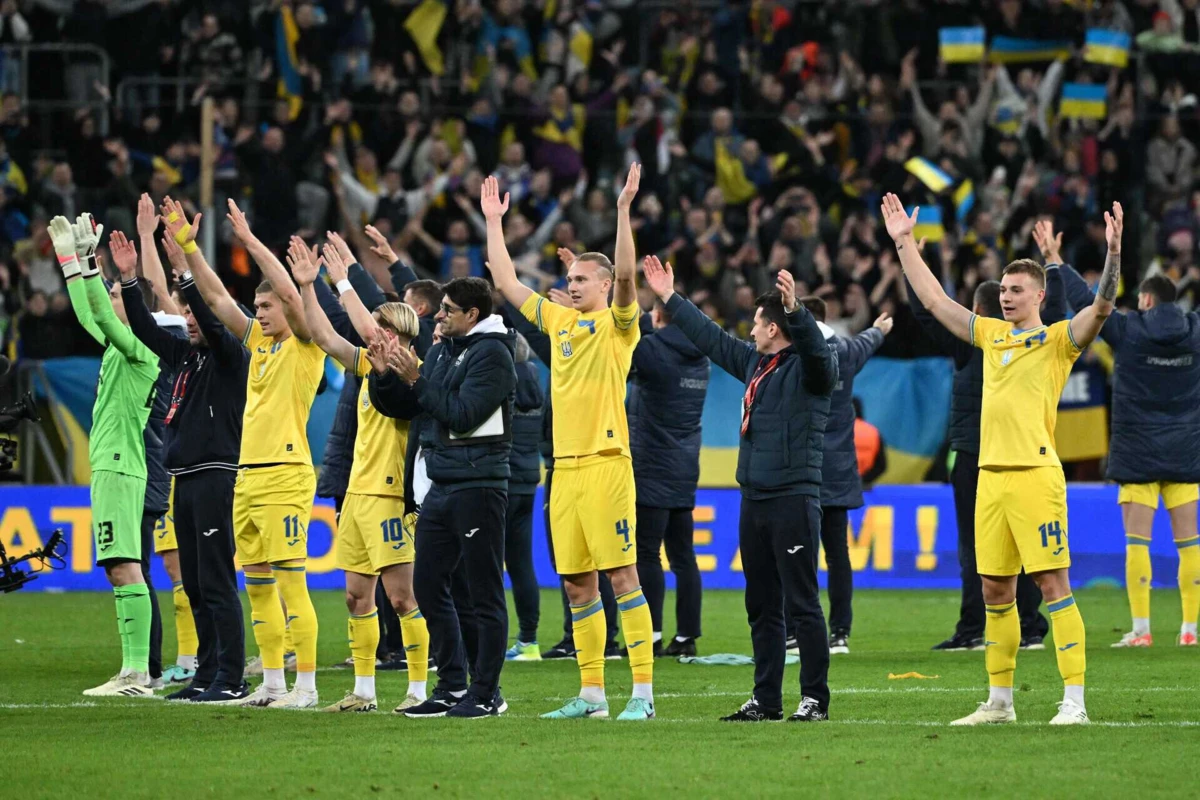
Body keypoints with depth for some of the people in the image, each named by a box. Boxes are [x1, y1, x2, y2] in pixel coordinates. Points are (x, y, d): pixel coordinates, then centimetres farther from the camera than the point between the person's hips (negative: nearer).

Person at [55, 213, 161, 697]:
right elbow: (88, 314, 30)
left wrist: (86, 261, -21)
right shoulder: (119, 345, 17)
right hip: (111, 466, 10)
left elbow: (100, 314, -22)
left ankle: (136, 673, -19)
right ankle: (136, 672, 8)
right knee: (122, 569, 8)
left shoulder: (139, 347, -9)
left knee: (123, 567, -14)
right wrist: (70, 258, 31)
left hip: (119, 469, -10)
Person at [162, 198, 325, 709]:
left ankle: (306, 685, -8)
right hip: (247, 475, 8)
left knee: (290, 581, -9)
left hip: (285, 475, -8)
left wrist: (250, 241, -17)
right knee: (257, 585, 8)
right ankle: (272, 682, 14)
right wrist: (185, 246, 10)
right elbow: (215, 297, 17)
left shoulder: (305, 346, -4)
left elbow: (291, 293, -18)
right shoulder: (259, 341, 16)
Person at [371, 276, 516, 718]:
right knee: (429, 586, 10)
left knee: (484, 592, -4)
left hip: (478, 483, -9)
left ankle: (486, 693, -1)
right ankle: (452, 686, 17)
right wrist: (386, 371, 1)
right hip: (440, 485, 9)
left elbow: (463, 415, -19)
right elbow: (391, 402, 20)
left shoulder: (492, 354, -9)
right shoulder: (441, 352, 15)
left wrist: (416, 380, -16)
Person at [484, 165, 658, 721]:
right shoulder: (559, 320, 17)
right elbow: (506, 283, 21)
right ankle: (591, 694, 12)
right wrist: (494, 224, 20)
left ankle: (642, 692, -9)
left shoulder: (617, 323, -1)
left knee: (621, 576, -8)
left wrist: (624, 210, -23)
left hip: (605, 463, -7)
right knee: (577, 584, 7)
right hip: (564, 465, 7)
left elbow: (626, 275, -18)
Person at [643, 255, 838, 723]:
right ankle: (766, 700, 16)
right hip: (754, 500, 9)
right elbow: (711, 338, 28)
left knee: (802, 604, -8)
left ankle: (814, 699, -5)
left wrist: (795, 311, -45)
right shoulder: (754, 362, 17)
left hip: (794, 499, -9)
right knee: (761, 606, 11)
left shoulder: (808, 367, -7)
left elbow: (816, 350, -29)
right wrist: (670, 299, 32)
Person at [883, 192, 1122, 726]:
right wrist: (904, 242, 24)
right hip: (990, 476, 6)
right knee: (995, 591, 9)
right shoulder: (991, 335, 17)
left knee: (1053, 583, -9)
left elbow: (1102, 307, -15)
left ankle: (1074, 701, -10)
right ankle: (999, 701, 17)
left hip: (1035, 473, -6)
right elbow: (934, 300, 24)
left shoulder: (1058, 340, 1)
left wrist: (1113, 253, -29)